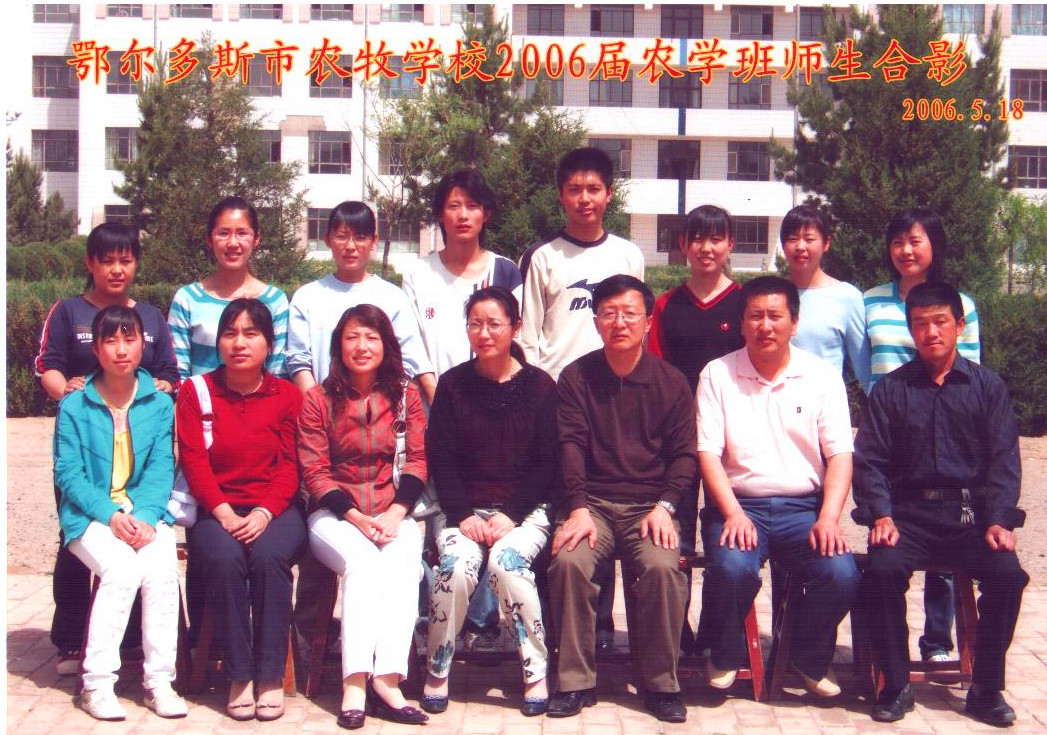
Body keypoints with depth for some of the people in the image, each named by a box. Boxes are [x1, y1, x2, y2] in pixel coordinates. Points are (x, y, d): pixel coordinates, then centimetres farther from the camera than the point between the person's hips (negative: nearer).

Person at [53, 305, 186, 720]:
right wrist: (111, 514, -18)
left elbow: (161, 468, 0)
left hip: (146, 512, 2)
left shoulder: (159, 404, 6)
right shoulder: (74, 406, 1)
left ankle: (159, 681, -17)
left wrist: (145, 516, -17)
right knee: (123, 568, -29)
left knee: (163, 568, -27)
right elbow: (68, 473, -4)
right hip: (90, 516, -2)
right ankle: (96, 684, -19)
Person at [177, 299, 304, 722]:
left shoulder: (287, 395, 7)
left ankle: (271, 676, -22)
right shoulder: (196, 392, 7)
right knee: (224, 558, -31)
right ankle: (239, 675, -20)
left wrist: (264, 513, -16)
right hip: (215, 510, 0)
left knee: (269, 555, -31)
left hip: (275, 509, 0)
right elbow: (194, 461, -2)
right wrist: (225, 513, -16)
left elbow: (289, 466, 1)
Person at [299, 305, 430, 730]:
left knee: (401, 563, -30)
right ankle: (355, 682, -34)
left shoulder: (405, 395, 8)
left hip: (393, 513, 2)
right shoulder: (318, 399, 3)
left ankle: (387, 679, -34)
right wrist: (355, 517, -14)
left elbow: (417, 460, 3)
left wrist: (395, 514, -13)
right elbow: (313, 470, -1)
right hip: (334, 513, -1)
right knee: (362, 561, -31)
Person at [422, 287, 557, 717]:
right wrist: (463, 515, -11)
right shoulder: (453, 384, 7)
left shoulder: (540, 386, 3)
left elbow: (547, 464, 0)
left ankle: (536, 672, -15)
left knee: (506, 560, -30)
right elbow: (440, 459, 3)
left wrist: (511, 515, -12)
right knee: (456, 564, -28)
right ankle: (437, 671, -9)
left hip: (525, 508, -1)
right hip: (465, 507, 1)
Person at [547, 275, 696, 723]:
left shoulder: (671, 382, 8)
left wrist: (664, 506, -11)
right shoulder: (576, 377, 7)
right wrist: (578, 508, -16)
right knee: (569, 561, -28)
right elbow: (570, 446, -2)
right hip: (591, 501, 0)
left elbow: (684, 454, 6)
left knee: (662, 566, -29)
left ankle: (660, 683, -10)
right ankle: (576, 682, -13)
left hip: (649, 505, 0)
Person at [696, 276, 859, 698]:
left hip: (803, 507, 2)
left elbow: (840, 455, 3)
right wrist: (733, 513, -15)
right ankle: (725, 658, 0)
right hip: (737, 504, -1)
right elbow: (708, 452, -1)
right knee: (732, 568, -32)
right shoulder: (717, 375, 5)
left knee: (842, 575, -24)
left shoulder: (823, 376, 8)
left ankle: (812, 661, 6)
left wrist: (828, 518, -12)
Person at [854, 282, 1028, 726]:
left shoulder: (988, 386, 10)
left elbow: (1004, 460, 4)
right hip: (909, 514, 0)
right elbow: (869, 459, 3)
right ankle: (896, 686, -12)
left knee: (1007, 573, -26)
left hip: (971, 513, 1)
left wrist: (998, 521, -11)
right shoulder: (891, 389, 9)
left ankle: (987, 689, -7)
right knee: (883, 569, -29)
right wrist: (881, 516, -13)